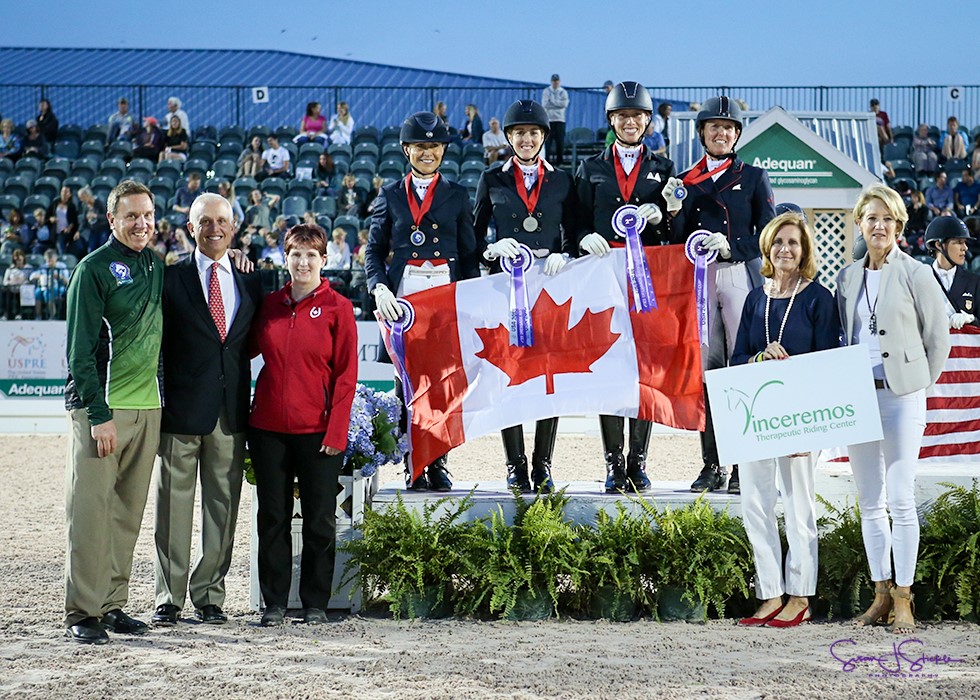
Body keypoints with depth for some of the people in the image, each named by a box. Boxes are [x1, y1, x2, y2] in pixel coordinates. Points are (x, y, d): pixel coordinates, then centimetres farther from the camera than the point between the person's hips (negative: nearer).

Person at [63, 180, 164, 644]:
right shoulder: (94, 269, -6)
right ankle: (82, 611, -1)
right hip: (101, 407, -6)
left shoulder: (156, 268, 13)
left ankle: (112, 603, 15)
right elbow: (80, 349, -10)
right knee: (90, 509, -5)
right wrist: (98, 413, -17)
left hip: (147, 407, 6)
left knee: (128, 511, 8)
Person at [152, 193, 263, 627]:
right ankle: (169, 598, 8)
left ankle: (210, 596, 14)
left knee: (222, 508, 6)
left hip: (231, 412, 3)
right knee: (174, 506, 0)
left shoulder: (250, 283, 13)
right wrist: (156, 404, -6)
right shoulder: (171, 279, 2)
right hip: (181, 411, -3)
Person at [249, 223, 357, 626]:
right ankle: (274, 603, 14)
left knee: (319, 521, 3)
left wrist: (336, 431, -9)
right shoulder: (270, 304, 8)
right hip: (269, 427, 3)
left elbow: (346, 374, -3)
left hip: (317, 431, -3)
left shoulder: (337, 308, -1)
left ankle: (315, 604, 14)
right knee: (272, 518, 6)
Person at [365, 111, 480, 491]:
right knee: (406, 383, -2)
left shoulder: (457, 196, 12)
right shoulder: (390, 195, 12)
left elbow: (470, 254, 11)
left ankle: (437, 466, 3)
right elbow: (374, 250, 11)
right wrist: (379, 288, -7)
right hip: (403, 295, 0)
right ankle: (412, 466, 4)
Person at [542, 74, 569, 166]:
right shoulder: (546, 91, 9)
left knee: (560, 141, -2)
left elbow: (565, 104, -5)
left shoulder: (563, 92, 11)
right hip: (548, 119, -1)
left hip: (560, 120, 1)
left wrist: (552, 101, -6)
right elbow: (545, 104, -5)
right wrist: (558, 104, -6)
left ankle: (559, 161, 4)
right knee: (547, 140, -7)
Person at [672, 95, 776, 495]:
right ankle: (711, 466, 4)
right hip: (699, 280, 2)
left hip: (741, 277, -2)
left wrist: (730, 247, -14)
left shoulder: (754, 178, 10)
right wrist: (675, 211, -5)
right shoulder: (686, 182, 16)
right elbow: (677, 242, 13)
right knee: (706, 369, 0)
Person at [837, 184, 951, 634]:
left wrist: (918, 385, 1)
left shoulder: (915, 274, -3)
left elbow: (937, 336, 1)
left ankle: (903, 598, -1)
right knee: (869, 502, 8)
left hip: (901, 394, -5)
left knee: (900, 499, -6)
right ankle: (881, 594, 15)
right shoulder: (848, 276, 11)